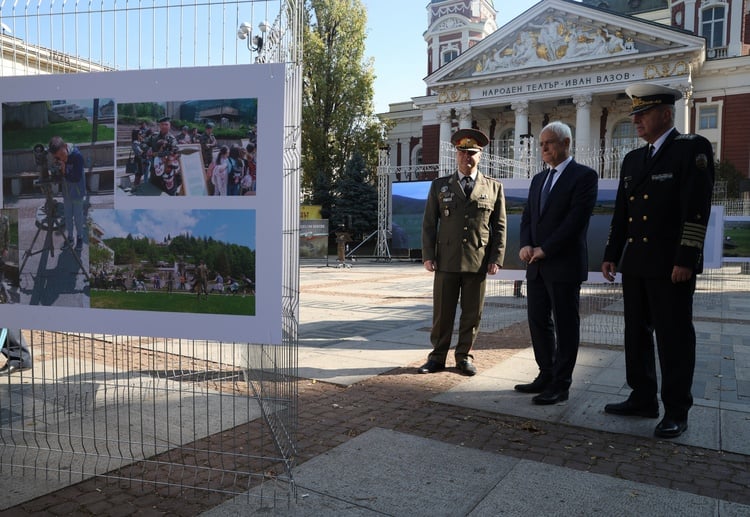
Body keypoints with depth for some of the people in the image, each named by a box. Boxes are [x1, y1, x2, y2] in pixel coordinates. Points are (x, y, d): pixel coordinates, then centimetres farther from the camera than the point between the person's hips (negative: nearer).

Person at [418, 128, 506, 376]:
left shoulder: (494, 187, 8)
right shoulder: (439, 186, 8)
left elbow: (500, 226, 7)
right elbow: (429, 223, 6)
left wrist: (496, 259, -1)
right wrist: (428, 255, -3)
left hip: (478, 262, 0)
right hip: (446, 261, 0)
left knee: (472, 314, 7)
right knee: (442, 312, 5)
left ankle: (464, 356, 21)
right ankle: (437, 357, 17)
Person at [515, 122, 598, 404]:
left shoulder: (584, 176, -6)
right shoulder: (538, 179, 17)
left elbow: (577, 218, -15)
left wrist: (545, 249, -16)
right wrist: (526, 245, -4)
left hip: (564, 264, -7)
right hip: (536, 265, 7)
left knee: (565, 325, 1)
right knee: (538, 321, 11)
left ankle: (561, 384, 9)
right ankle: (546, 375, 23)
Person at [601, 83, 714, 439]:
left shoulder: (693, 149, -6)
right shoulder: (632, 159, 15)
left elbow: (697, 209, -14)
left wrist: (686, 259, -19)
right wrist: (611, 255, 11)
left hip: (671, 264, -7)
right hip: (635, 263, 7)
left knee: (674, 339, 1)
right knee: (637, 335, 12)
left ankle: (676, 411, 13)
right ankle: (643, 399, 25)